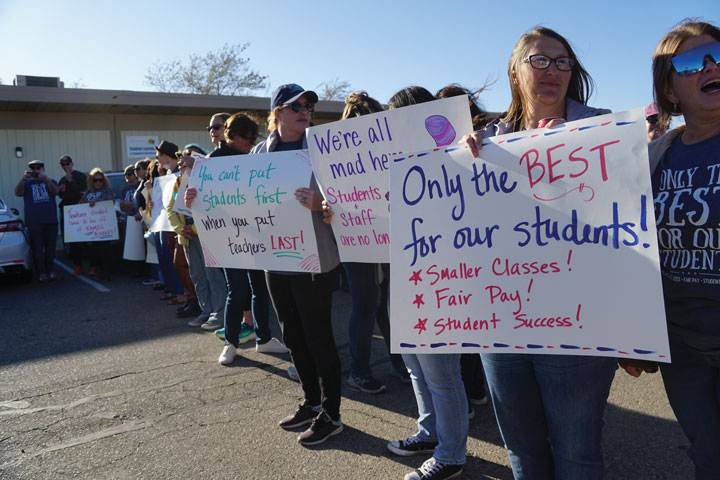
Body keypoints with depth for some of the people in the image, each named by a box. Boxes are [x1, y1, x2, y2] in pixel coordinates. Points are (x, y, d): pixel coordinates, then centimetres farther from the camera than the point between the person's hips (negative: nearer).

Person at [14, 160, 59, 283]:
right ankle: (41, 273, -2)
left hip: (51, 221, 1)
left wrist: (47, 180, -28)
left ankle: (51, 271, 12)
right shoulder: (27, 183, 12)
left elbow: (55, 191, -8)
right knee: (37, 249, -4)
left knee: (50, 248, 4)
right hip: (34, 222, -1)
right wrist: (23, 179, -25)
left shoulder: (50, 182, 14)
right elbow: (17, 193, -8)